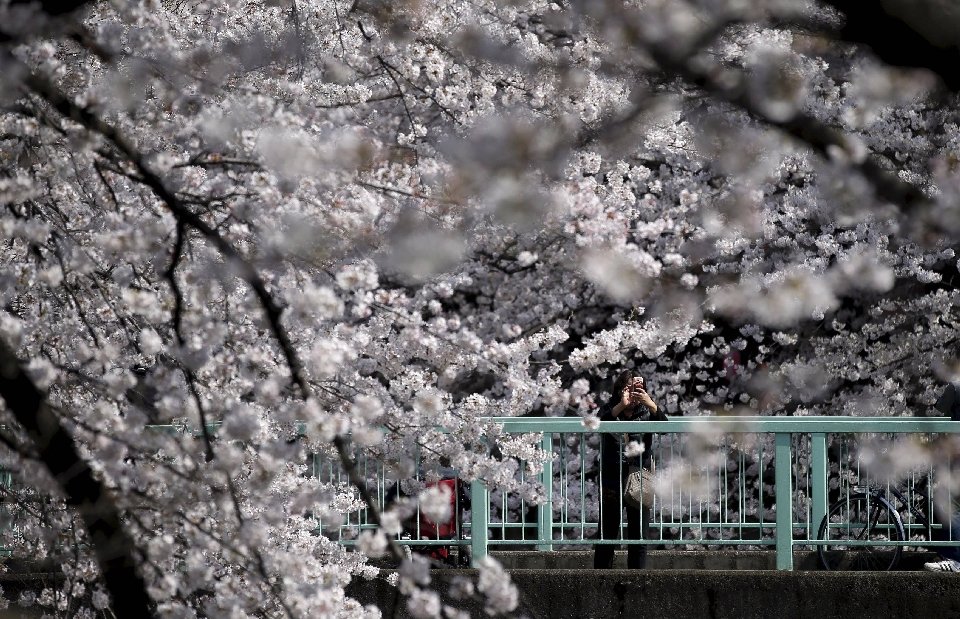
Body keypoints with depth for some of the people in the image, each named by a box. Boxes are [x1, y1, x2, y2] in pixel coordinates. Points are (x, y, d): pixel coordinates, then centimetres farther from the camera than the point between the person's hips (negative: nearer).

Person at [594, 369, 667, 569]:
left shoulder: (645, 412, 5)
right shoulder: (610, 409, 3)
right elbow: (600, 423, -19)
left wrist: (651, 405, -31)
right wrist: (621, 405, -34)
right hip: (612, 483, -1)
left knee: (639, 538, 1)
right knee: (607, 537, 3)